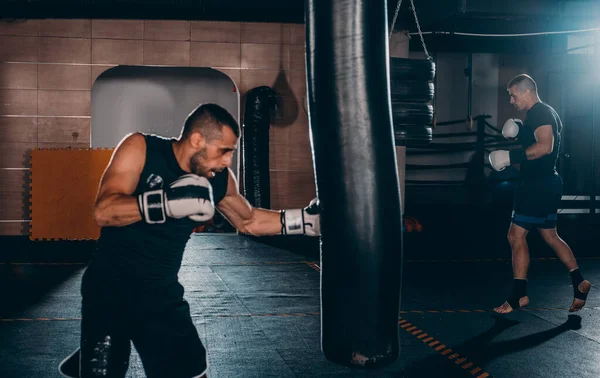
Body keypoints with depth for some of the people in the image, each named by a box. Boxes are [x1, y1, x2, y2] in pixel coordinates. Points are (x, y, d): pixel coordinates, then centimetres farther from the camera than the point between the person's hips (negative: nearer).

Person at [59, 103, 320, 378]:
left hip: (162, 292, 4)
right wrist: (166, 202, -38)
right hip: (109, 286, -4)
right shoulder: (140, 149, -15)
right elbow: (103, 212, -26)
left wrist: (305, 219, 4)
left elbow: (249, 221, 15)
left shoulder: (219, 180, -3)